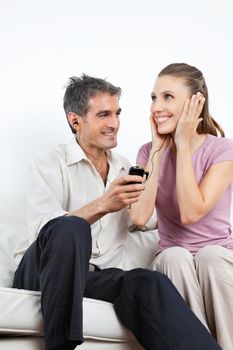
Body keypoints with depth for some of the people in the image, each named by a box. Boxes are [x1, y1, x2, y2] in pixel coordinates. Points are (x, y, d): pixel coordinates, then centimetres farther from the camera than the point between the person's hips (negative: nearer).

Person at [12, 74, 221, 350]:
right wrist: (102, 206, -30)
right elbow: (42, 231, -18)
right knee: (71, 227, -36)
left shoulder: (124, 169, 18)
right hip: (44, 274, -3)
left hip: (98, 279, 3)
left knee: (149, 283, -31)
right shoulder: (49, 165, -1)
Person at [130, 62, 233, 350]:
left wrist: (183, 145, -17)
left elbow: (191, 213, -23)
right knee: (175, 256, -31)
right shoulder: (149, 152, 1)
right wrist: (158, 148, -12)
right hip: (172, 264, 2)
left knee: (210, 254, -34)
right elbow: (139, 217, -16)